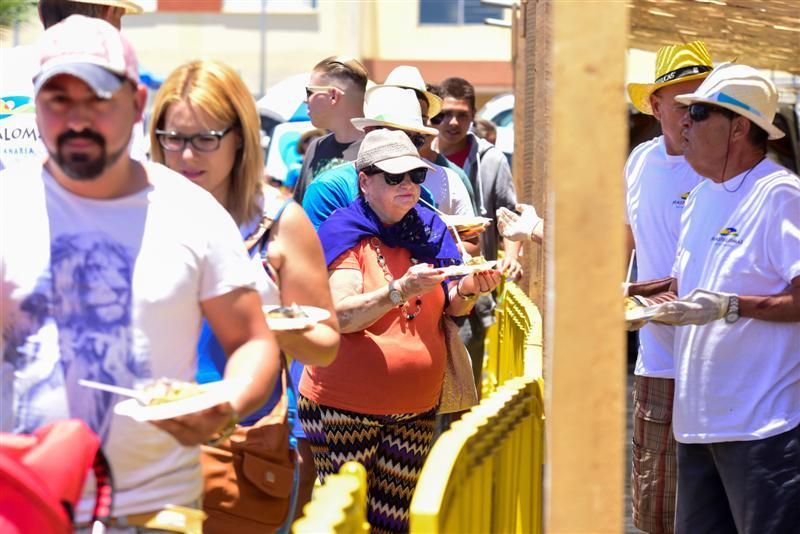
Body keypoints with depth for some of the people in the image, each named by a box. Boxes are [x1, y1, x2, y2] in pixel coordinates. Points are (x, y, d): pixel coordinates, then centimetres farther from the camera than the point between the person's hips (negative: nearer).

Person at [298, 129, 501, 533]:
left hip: (415, 407, 5)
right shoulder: (347, 234, -7)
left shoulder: (428, 230, 9)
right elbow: (340, 316, -19)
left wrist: (469, 289, -11)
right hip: (345, 405, -5)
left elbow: (450, 309, 12)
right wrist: (402, 290, -33)